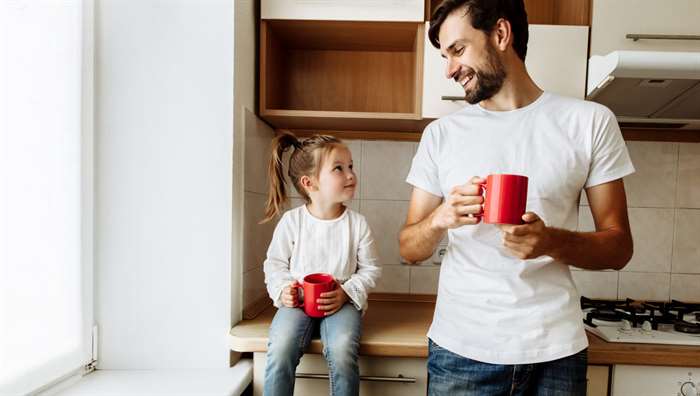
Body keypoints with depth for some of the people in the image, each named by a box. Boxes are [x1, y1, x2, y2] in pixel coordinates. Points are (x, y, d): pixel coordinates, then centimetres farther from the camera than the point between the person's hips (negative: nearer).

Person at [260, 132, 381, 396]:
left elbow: (370, 269, 3)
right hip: (298, 300, 0)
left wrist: (346, 293, -11)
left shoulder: (357, 223, -3)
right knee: (280, 349, -27)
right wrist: (283, 290, -11)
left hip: (341, 301, 0)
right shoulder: (291, 220, -5)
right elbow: (274, 263, 6)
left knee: (342, 353, -27)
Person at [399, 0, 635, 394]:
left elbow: (619, 246, 0)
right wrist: (440, 218, -19)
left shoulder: (590, 122, -3)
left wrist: (553, 241, -20)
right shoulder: (441, 133, 1)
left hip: (556, 350, 0)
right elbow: (409, 248, 2)